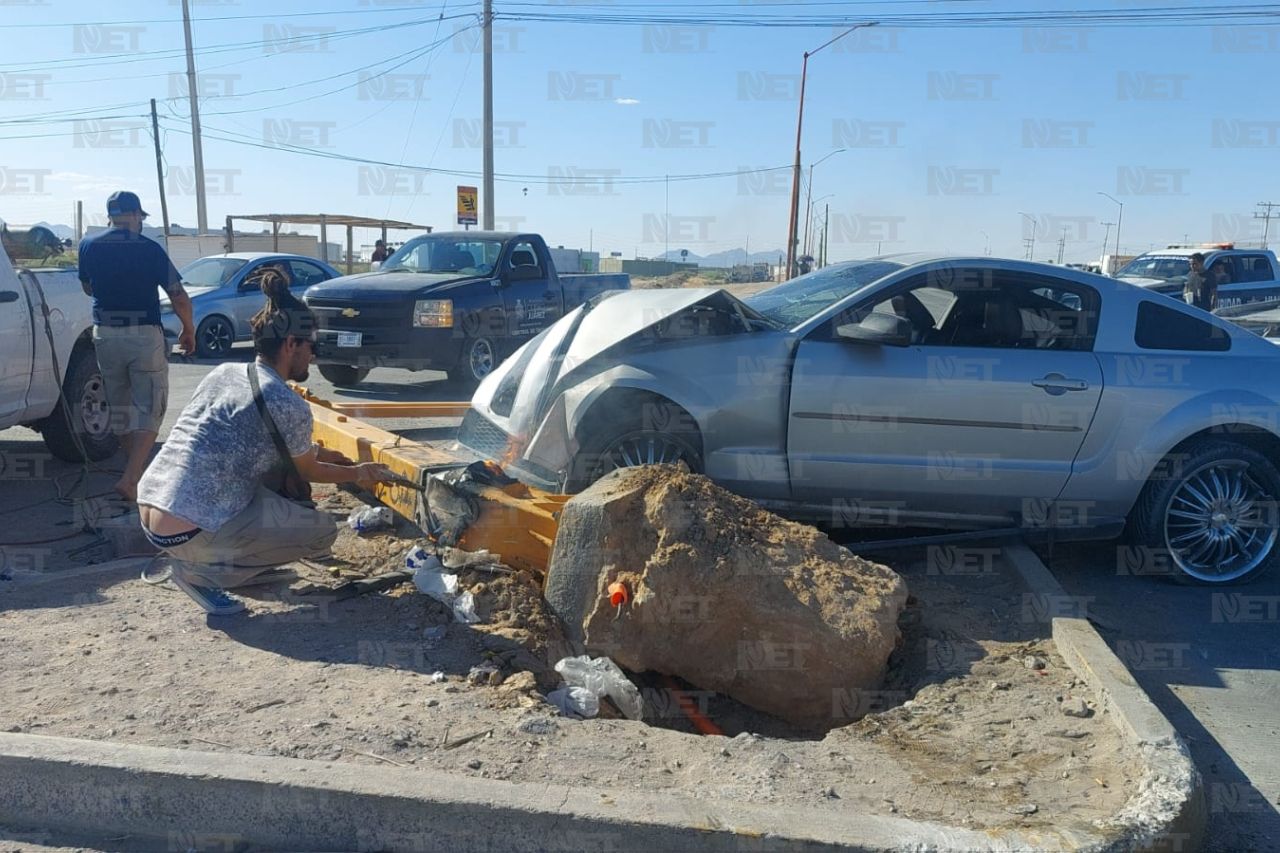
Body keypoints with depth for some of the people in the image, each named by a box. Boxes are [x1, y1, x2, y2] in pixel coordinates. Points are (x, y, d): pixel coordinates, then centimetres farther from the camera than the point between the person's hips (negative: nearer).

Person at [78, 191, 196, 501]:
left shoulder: (88, 245, 3)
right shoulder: (149, 249, -10)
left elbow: (88, 288, 19)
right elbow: (179, 297, -9)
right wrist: (189, 331, 4)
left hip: (105, 334, 5)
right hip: (145, 336, -4)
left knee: (119, 406, 18)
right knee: (150, 409, 1)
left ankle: (135, 469, 30)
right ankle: (130, 479, -12)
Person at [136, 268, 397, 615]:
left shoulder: (224, 372, 10)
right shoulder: (289, 406, -13)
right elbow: (308, 472, 6)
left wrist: (322, 453, 33)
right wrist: (359, 473, 23)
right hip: (191, 537, -8)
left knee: (282, 457, 20)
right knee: (323, 530, 7)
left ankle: (240, 562, 20)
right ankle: (203, 572, 0)